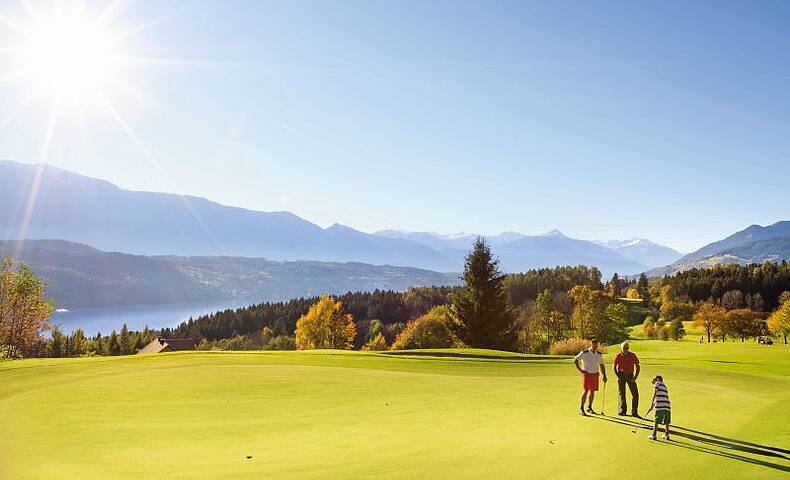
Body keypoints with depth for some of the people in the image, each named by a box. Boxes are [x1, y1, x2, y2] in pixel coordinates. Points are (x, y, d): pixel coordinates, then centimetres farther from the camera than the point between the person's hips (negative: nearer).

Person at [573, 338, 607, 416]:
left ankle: (589, 407, 20)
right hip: (586, 374, -5)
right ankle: (581, 408, -3)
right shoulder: (584, 353, -10)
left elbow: (602, 365, 17)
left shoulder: (599, 354, 5)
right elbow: (575, 361, -9)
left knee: (592, 391, 8)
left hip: (595, 374, 5)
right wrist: (581, 370, -11)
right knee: (585, 391, -10)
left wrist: (604, 375, 10)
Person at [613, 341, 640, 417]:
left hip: (630, 375, 1)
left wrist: (635, 377, -8)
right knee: (621, 393, 0)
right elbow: (614, 366, 2)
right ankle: (622, 410, 8)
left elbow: (637, 367, 1)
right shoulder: (618, 356, -8)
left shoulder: (632, 355, -8)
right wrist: (618, 376, -7)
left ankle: (634, 412, 2)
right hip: (621, 375, -1)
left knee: (635, 394, -5)